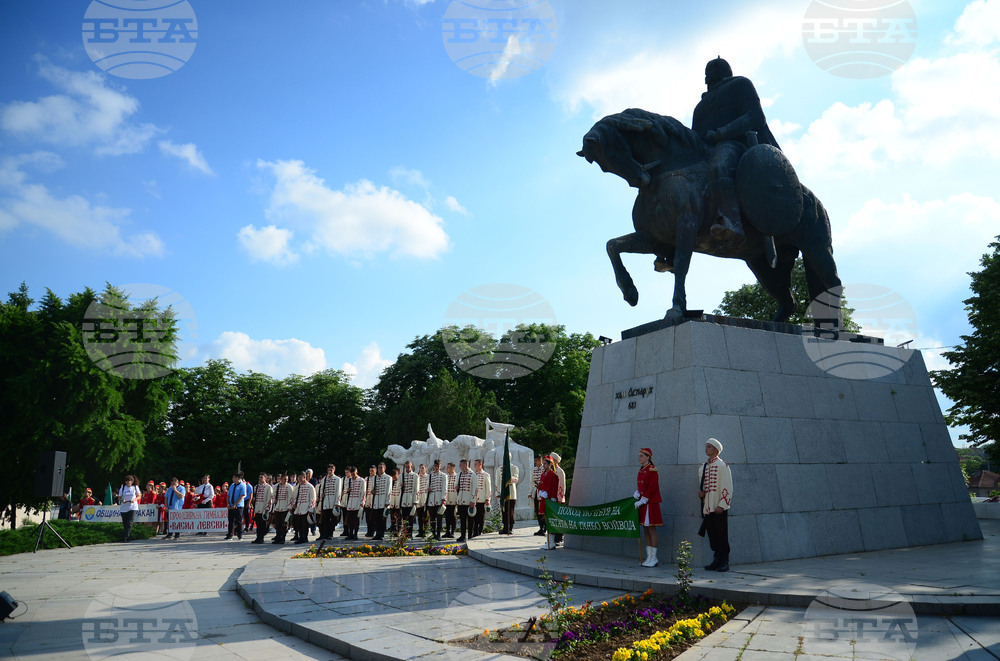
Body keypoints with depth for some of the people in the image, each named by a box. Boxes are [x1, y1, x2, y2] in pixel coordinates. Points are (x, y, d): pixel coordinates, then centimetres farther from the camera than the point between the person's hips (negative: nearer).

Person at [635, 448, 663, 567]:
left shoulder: (652, 470, -12)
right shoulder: (641, 470, 13)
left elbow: (652, 489, -17)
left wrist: (642, 501, -17)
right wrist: (636, 497, -1)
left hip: (650, 504, -8)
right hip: (642, 503, 8)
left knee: (651, 530, -3)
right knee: (645, 530, 11)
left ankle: (653, 558, 3)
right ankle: (649, 557, 17)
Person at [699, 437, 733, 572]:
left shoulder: (722, 465, -6)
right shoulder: (703, 468, 14)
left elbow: (727, 487, -9)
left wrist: (721, 505, -16)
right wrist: (701, 492, 2)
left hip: (719, 509, -6)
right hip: (707, 508, 6)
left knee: (722, 536, -2)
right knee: (712, 536, 10)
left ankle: (724, 562, 6)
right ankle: (717, 560, 19)